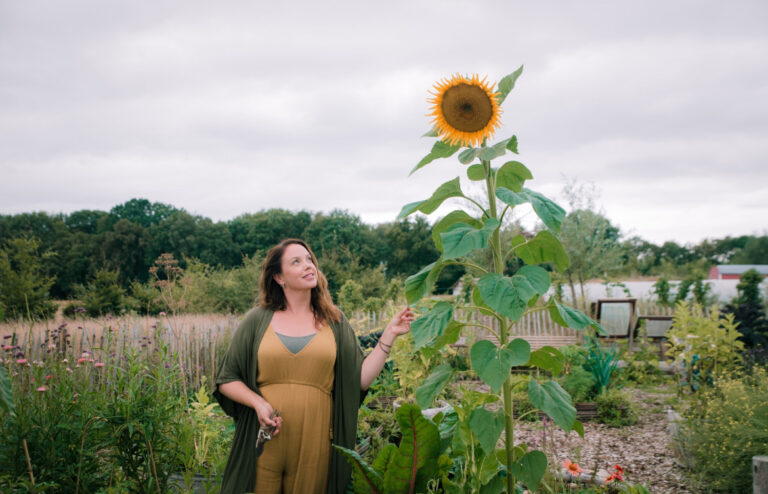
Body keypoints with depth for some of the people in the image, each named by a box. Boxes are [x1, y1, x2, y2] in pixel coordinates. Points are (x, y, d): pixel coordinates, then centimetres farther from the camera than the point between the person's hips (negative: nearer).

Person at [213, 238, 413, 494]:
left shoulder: (333, 321, 6)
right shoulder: (257, 320, 2)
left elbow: (360, 379, 1)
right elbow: (226, 380, 7)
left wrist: (389, 335, -3)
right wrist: (257, 402, -10)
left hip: (315, 444, 1)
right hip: (264, 442, -1)